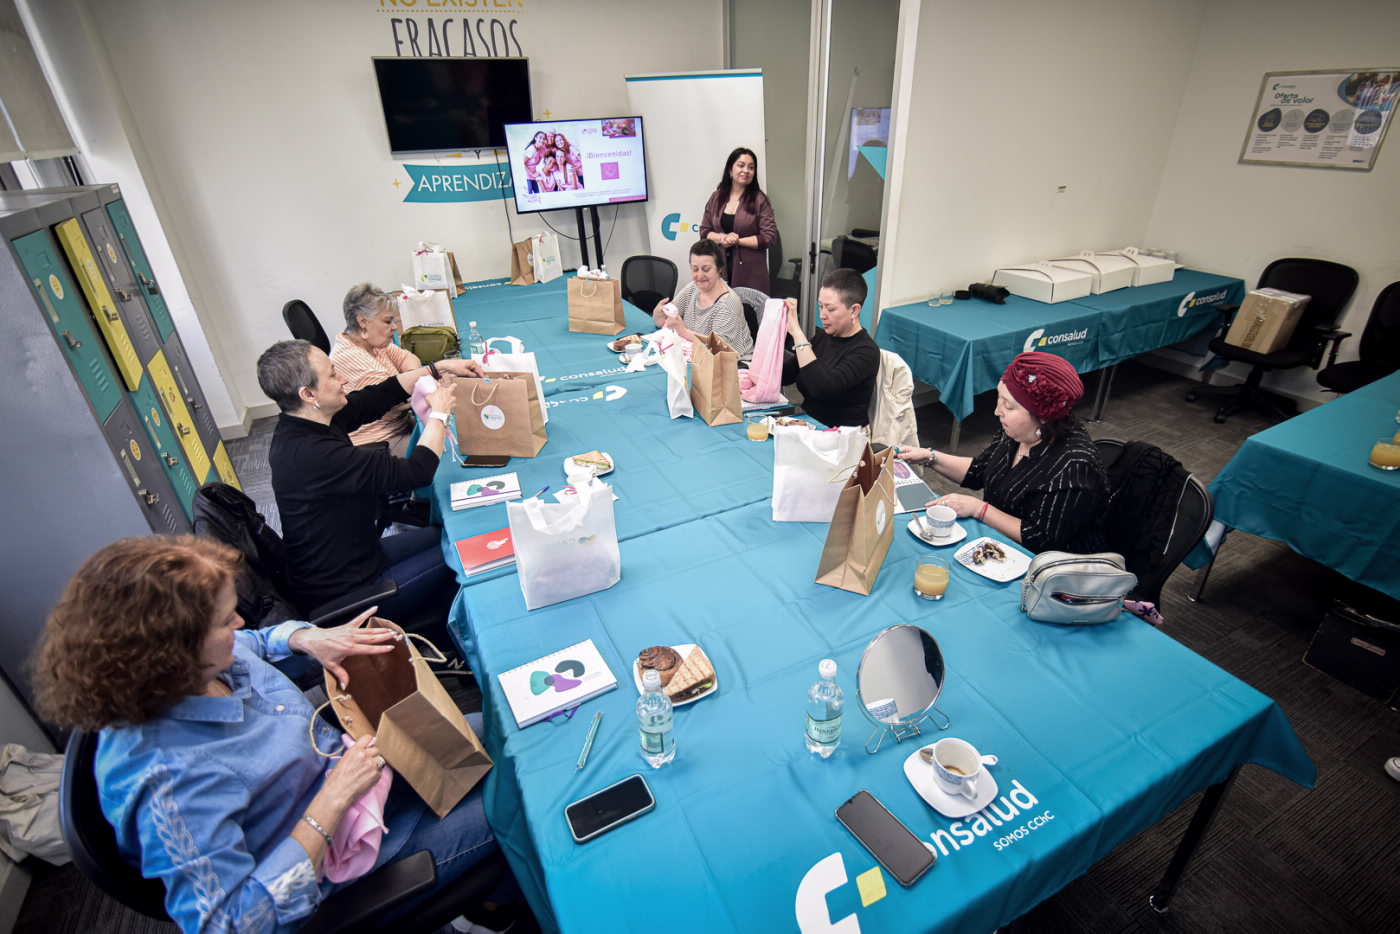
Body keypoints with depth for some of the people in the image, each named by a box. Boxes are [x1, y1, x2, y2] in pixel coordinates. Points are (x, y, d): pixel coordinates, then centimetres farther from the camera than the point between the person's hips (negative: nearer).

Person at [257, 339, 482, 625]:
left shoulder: (305, 422, -5)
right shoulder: (312, 453, -34)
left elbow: (376, 398, 5)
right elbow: (417, 472, -33)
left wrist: (437, 368, 2)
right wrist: (439, 414, -18)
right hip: (344, 594, -9)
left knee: (443, 534, 16)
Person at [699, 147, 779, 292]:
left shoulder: (760, 200, -1)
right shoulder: (716, 198, 10)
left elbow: (770, 236, -6)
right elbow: (704, 230, 13)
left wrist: (737, 241, -12)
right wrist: (721, 238, -9)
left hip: (750, 271, -3)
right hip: (720, 268, 3)